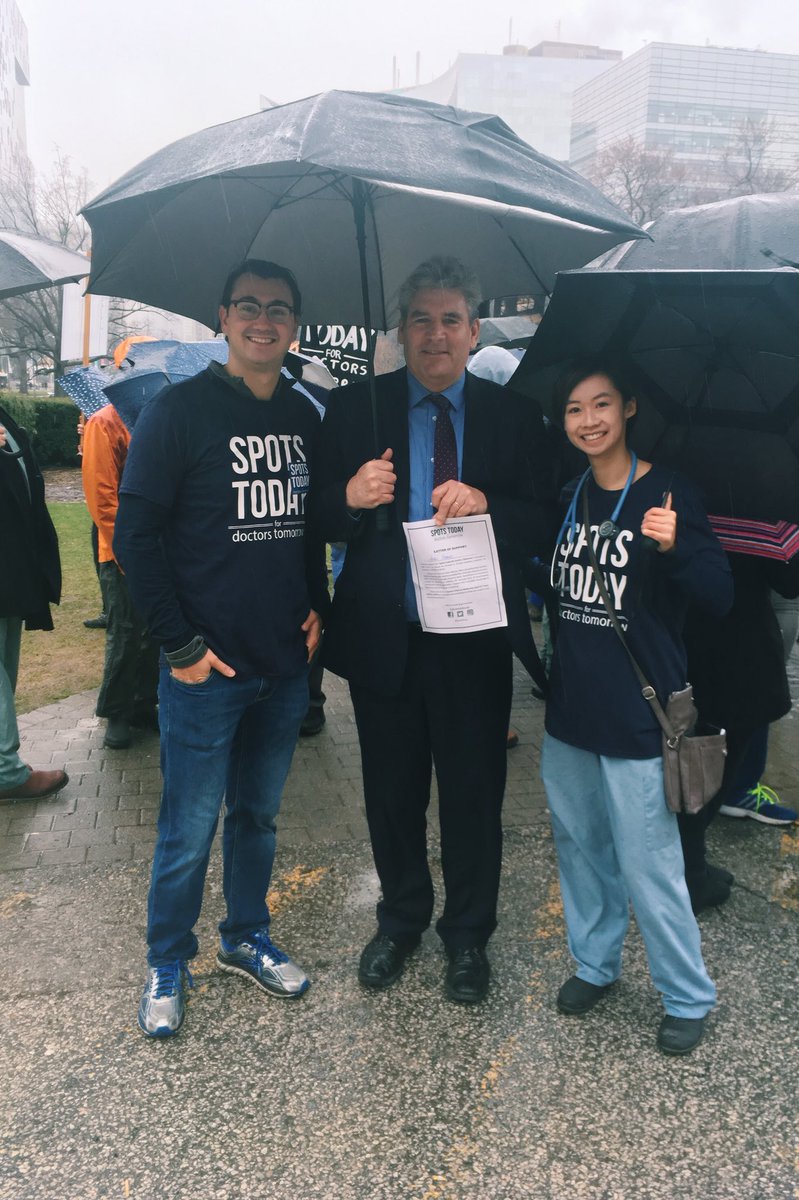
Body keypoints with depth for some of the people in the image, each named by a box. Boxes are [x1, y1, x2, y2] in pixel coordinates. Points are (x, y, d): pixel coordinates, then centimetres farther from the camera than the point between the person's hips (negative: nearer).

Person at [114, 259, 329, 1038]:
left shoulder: (305, 416, 8)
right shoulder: (180, 411, -8)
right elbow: (135, 534, -10)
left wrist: (317, 607, 6)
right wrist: (180, 644, -13)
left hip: (285, 661, 5)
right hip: (207, 666, -5)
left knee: (258, 812, 18)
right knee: (190, 827, 6)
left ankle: (247, 938, 37)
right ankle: (166, 966, 27)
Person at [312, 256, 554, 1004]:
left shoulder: (513, 416, 0)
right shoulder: (354, 408, 1)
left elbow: (545, 525, -4)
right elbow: (318, 521, 0)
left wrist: (485, 504, -22)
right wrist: (350, 496, -21)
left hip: (474, 642, 0)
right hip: (382, 639, 1)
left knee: (473, 794, 13)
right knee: (392, 794, 17)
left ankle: (468, 934, 36)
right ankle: (401, 920, 42)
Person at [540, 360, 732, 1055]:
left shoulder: (668, 495, -11)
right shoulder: (567, 494, 6)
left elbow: (719, 599, -14)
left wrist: (676, 545, -32)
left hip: (637, 716, -6)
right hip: (570, 710, 6)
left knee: (647, 867, 4)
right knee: (579, 847, 19)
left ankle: (689, 997, 27)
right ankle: (595, 963, 42)